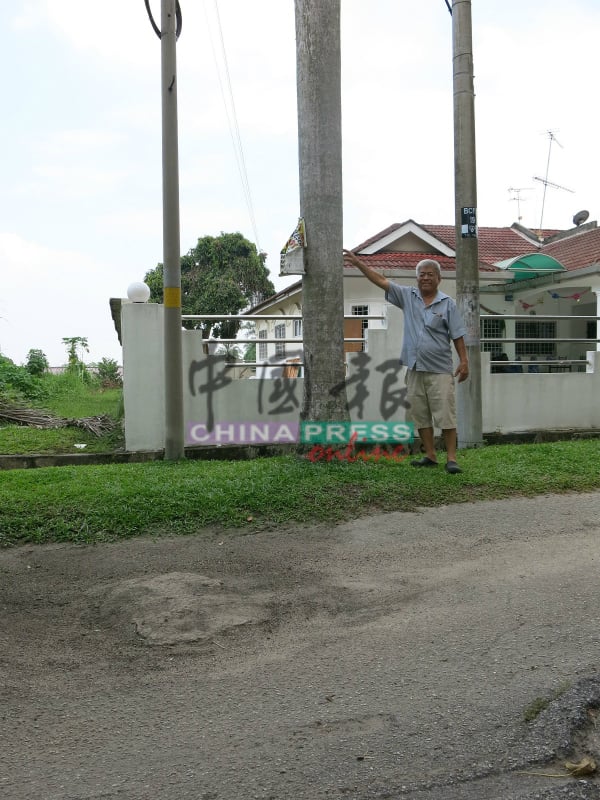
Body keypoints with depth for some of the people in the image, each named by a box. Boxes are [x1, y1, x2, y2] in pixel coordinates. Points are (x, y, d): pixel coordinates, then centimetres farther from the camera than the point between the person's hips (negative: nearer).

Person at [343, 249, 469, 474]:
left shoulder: (447, 303, 1)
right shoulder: (408, 296, 8)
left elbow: (457, 335, 0)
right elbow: (381, 281, 6)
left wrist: (464, 361, -7)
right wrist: (358, 263, 1)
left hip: (439, 370, -4)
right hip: (414, 369, 4)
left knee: (445, 415, -5)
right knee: (419, 415, 8)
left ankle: (451, 459, -2)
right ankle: (430, 456, 18)